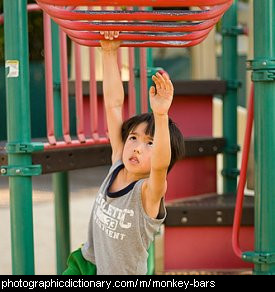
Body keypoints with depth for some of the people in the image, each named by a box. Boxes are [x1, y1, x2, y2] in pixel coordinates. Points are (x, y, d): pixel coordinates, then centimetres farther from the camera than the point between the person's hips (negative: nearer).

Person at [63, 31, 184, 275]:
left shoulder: (149, 191, -24)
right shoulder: (118, 166, -10)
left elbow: (160, 164, -49)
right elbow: (113, 104, -11)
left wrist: (161, 115, -62)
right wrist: (109, 52, -16)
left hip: (121, 272, -6)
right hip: (86, 264, 6)